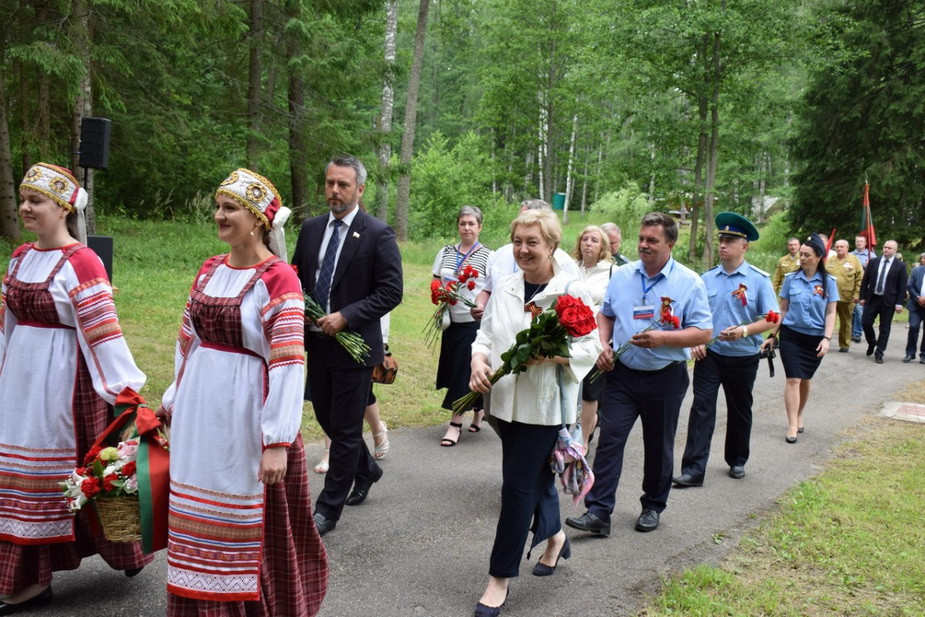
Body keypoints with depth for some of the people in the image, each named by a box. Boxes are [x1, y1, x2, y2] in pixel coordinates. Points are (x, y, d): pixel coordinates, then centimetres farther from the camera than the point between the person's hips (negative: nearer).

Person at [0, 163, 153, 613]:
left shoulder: (81, 263, -15)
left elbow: (104, 331, -18)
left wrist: (126, 389, -18)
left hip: (64, 379, -8)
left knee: (79, 466, 4)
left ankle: (127, 551, 27)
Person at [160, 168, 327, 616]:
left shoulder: (278, 278, -14)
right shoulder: (210, 270, 6)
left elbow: (288, 365, -19)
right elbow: (188, 342, 15)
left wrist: (277, 442, -22)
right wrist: (175, 403, 18)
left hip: (247, 412, -6)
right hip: (200, 410, 7)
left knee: (254, 523, 7)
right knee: (204, 514, 16)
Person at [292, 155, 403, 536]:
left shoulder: (378, 234, -10)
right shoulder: (311, 229, 7)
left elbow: (391, 292, -13)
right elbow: (297, 278, 16)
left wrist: (345, 316, -19)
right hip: (316, 342, 7)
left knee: (345, 428, 3)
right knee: (326, 416, 18)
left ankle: (328, 509, 15)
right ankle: (366, 469, 43)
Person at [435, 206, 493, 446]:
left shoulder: (488, 256, -4)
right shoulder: (445, 252, 9)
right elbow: (436, 283, 15)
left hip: (475, 321, -5)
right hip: (451, 320, 5)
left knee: (465, 370, -4)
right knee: (454, 369, 10)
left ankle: (456, 424, 2)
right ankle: (479, 409, 32)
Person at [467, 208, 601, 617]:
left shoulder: (573, 291, -9)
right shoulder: (504, 287, 6)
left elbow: (591, 348, -8)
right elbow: (486, 334, 11)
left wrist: (552, 354, -25)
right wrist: (479, 360, -10)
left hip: (545, 405, -5)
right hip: (506, 401, 5)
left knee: (518, 484, -4)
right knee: (536, 476, 19)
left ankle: (500, 576, 9)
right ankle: (555, 537, 46)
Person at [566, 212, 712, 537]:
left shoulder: (689, 282, -7)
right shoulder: (622, 275, 5)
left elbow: (704, 333, -10)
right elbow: (606, 315, 16)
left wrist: (663, 338, -23)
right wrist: (603, 346, -2)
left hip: (665, 377, -2)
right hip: (621, 373, 2)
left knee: (658, 446, 12)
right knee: (609, 439, -5)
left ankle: (653, 507, 31)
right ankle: (598, 512, -3)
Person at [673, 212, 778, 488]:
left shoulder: (759, 279, -5)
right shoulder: (707, 278, 3)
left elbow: (771, 318, -7)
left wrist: (744, 331, -22)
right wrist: (696, 341, -6)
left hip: (743, 358, -1)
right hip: (709, 355, 1)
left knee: (739, 411, 15)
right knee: (701, 408, -8)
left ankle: (737, 462, 35)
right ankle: (693, 470, -8)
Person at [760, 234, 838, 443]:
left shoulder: (828, 282, -2)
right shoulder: (791, 279, -1)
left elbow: (830, 313, -1)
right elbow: (783, 310, 5)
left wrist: (826, 339, -12)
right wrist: (772, 335, 4)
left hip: (815, 338, 1)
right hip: (791, 335, -1)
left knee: (806, 379, 12)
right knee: (793, 379, -7)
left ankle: (799, 416, 31)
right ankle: (792, 425, -4)